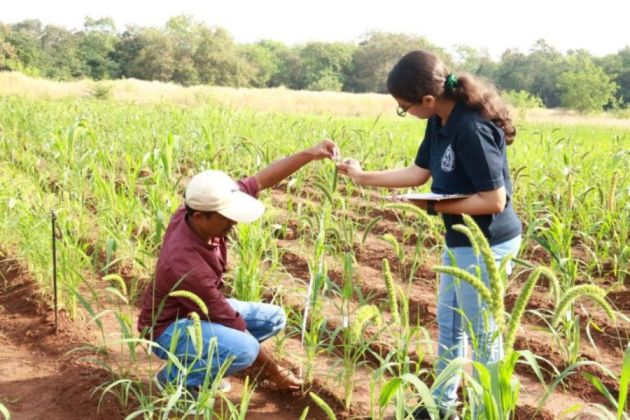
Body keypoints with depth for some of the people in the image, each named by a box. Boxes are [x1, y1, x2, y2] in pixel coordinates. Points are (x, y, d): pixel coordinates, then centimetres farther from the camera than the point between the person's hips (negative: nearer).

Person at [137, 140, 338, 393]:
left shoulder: (200, 209, -19)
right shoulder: (187, 265, -37)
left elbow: (261, 180, -9)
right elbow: (232, 325, -27)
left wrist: (310, 154, -15)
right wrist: (273, 371, -17)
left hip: (203, 309, 8)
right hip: (170, 327, -8)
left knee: (274, 318, 4)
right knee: (243, 349, -32)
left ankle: (205, 356, 10)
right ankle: (175, 376, -7)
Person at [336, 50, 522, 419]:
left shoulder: (472, 128, -28)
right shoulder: (441, 121, 1)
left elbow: (495, 200, -26)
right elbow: (419, 172, 10)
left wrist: (436, 206, -19)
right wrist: (363, 176, 10)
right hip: (462, 241, 10)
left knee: (482, 334, 5)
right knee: (449, 323, 22)